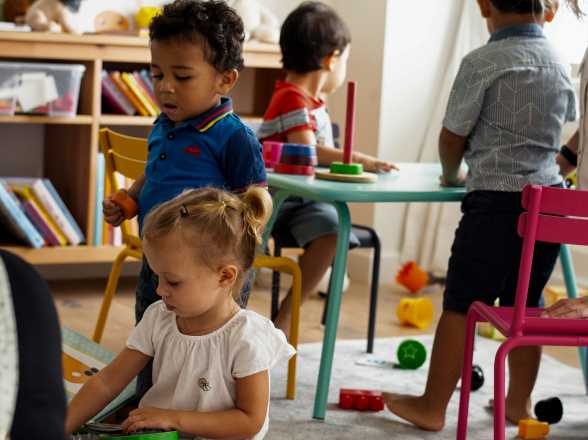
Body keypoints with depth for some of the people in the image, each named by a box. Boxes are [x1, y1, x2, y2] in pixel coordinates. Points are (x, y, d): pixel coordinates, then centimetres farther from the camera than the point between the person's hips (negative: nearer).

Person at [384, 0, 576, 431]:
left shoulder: (482, 63, -9)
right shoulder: (561, 65, 9)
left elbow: (451, 138, -4)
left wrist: (451, 174, 15)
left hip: (496, 201, -6)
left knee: (462, 303, 1)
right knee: (525, 304, 15)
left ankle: (432, 406, 7)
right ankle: (519, 402, 23)